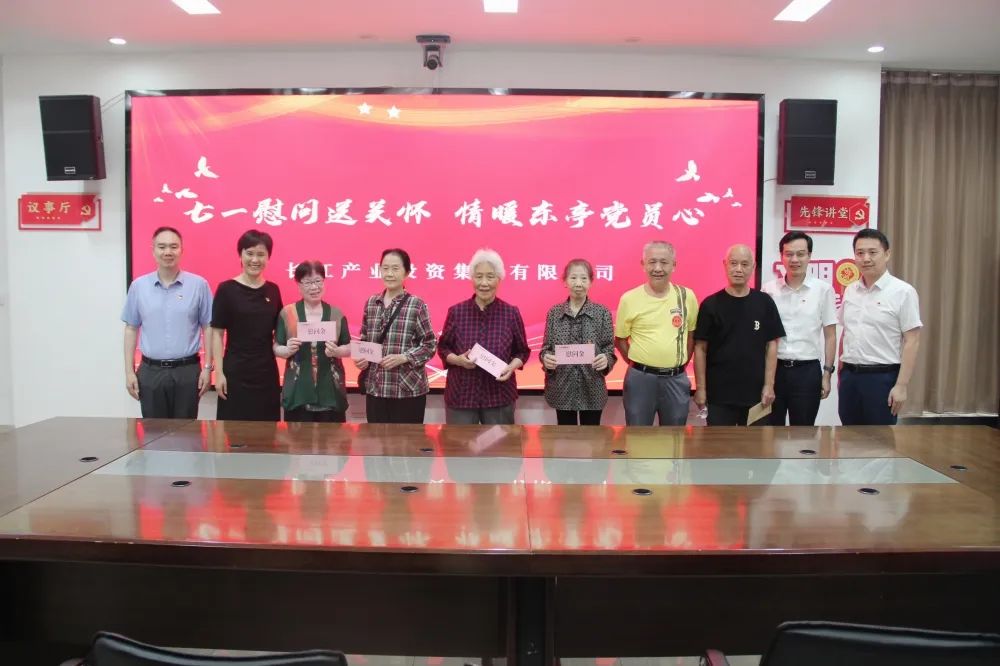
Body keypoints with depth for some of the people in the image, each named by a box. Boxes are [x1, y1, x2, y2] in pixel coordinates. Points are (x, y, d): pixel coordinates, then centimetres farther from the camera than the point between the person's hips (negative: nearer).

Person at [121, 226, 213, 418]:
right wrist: (129, 371, 4)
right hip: (150, 372, 2)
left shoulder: (199, 284, -2)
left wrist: (207, 368, -2)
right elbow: (131, 329, 8)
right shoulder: (139, 285, 3)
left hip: (187, 371, -1)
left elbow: (208, 328, 2)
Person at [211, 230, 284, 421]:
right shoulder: (226, 289, -5)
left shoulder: (272, 290, 7)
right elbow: (217, 333, -5)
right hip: (236, 372, -4)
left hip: (267, 371, 4)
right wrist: (219, 372, -9)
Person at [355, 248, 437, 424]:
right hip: (375, 388, 4)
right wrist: (361, 358, -3)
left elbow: (430, 344, -4)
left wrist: (403, 358, -17)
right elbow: (364, 340, 16)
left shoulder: (416, 305, -5)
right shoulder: (371, 303, 8)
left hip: (408, 389, -4)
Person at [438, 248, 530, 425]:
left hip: (500, 396, 0)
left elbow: (522, 351, 7)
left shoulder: (511, 313, -1)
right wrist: (457, 359, -13)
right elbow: (443, 347, 7)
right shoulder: (456, 311, -1)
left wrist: (512, 366, -13)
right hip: (460, 394, 0)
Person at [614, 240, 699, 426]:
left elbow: (691, 333, 13)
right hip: (640, 378, -2)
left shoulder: (687, 296, 0)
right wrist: (640, 364, 0)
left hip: (676, 379, 2)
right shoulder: (629, 298, -6)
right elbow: (620, 339, 4)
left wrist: (680, 364, 8)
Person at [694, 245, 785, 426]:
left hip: (755, 392, 2)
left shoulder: (764, 303, 2)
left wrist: (769, 385, -1)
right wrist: (700, 388, -5)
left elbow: (771, 345, 5)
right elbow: (700, 348, -1)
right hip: (718, 393, -1)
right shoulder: (711, 304, -2)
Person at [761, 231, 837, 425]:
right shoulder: (768, 290, 1)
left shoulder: (823, 290, -1)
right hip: (773, 368, 1)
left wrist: (827, 373, -1)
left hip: (807, 370, -1)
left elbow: (830, 336, 3)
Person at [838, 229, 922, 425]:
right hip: (850, 376, 5)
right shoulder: (850, 290, 9)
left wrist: (901, 385, -15)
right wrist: (841, 372, 13)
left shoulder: (903, 292, -8)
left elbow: (912, 342, -11)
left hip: (882, 377, -5)